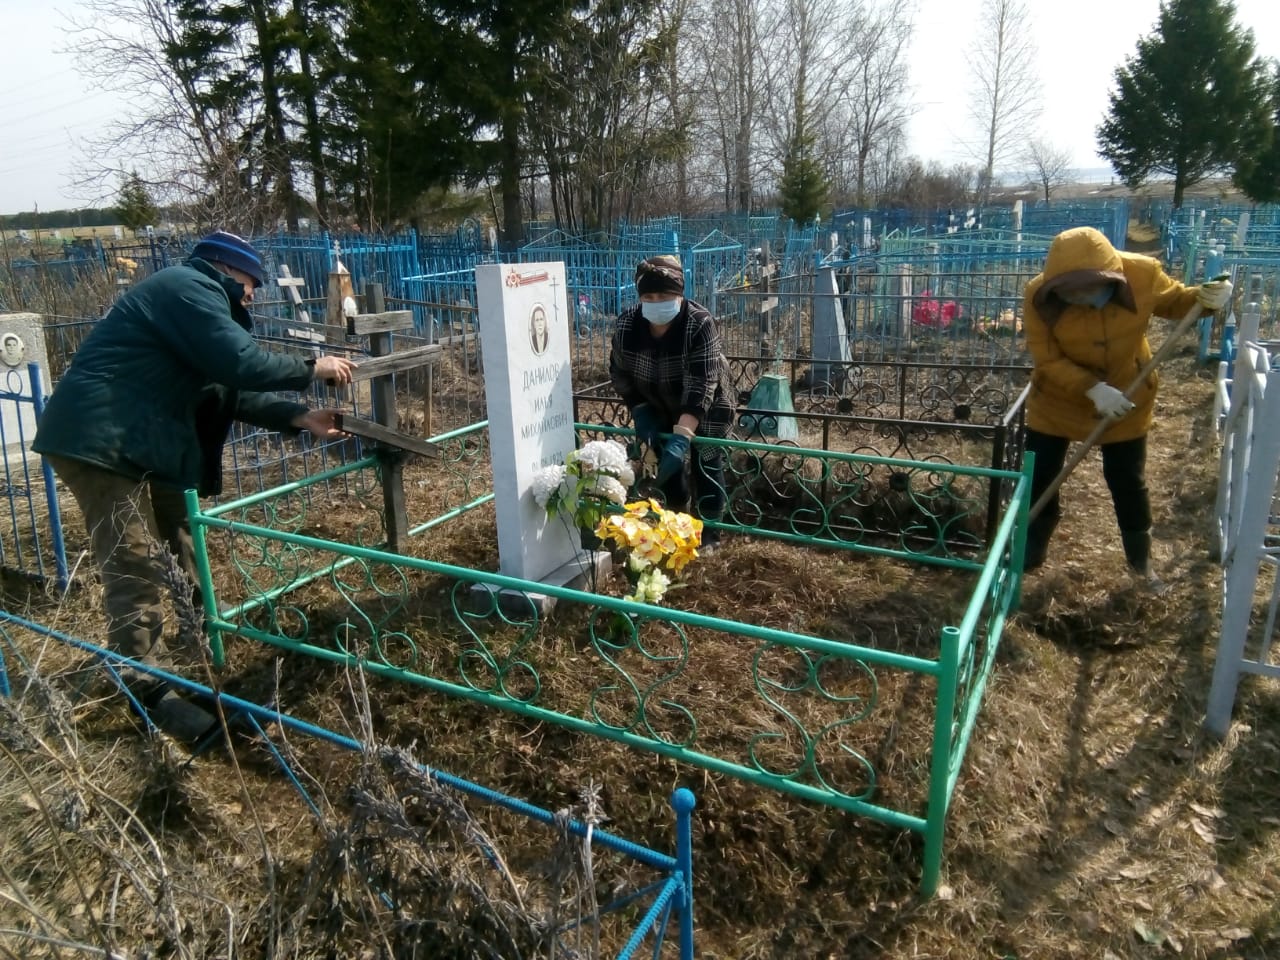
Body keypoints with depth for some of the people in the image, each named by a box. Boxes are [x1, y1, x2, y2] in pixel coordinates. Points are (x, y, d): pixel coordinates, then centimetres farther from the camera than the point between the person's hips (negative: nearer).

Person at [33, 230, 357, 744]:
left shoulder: (196, 299, 20)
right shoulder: (189, 288, -12)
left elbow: (230, 391, 15)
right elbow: (241, 365, -23)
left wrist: (300, 417, 6)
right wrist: (312, 368, -10)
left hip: (140, 439, 11)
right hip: (100, 439, -11)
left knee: (183, 537, 22)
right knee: (135, 567, -9)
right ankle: (151, 692, -1)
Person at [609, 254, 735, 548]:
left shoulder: (699, 324, -33)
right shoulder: (627, 325, -21)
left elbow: (701, 386, -38)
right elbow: (619, 373, -7)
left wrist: (682, 436, -47)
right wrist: (640, 412, -16)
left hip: (706, 408, -4)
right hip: (661, 408, 4)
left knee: (707, 465, 3)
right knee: (668, 463, 12)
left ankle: (710, 531, 19)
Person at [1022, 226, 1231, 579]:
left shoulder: (1142, 274, -22)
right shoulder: (1039, 295, -27)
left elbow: (1175, 301, -1)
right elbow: (1047, 360, -23)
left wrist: (1206, 298, -23)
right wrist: (1091, 389, -35)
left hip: (1125, 396, 1)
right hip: (1058, 399, -1)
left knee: (1128, 481, 12)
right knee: (1039, 476, 9)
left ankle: (1141, 560, 33)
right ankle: (1031, 550, 31)